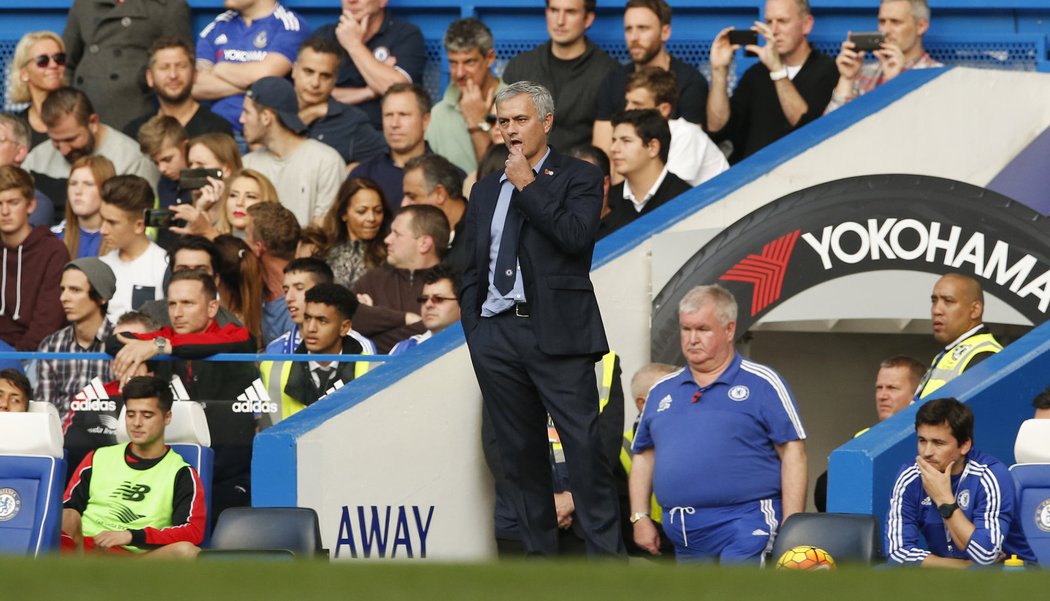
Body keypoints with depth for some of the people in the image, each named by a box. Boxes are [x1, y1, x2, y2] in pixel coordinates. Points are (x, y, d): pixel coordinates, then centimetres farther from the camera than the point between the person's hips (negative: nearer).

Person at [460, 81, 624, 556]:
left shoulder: (579, 177, 4)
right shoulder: (485, 191, 18)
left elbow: (576, 236, -14)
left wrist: (528, 186, -9)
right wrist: (473, 331, 11)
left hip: (557, 333, -5)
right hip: (497, 335, 5)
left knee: (584, 446, -11)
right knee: (520, 453, 6)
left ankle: (606, 555, -10)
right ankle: (539, 554, 10)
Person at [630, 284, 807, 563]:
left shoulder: (761, 384, 0)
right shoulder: (662, 391, 17)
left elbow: (793, 452, -4)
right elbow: (644, 456, 21)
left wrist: (791, 528, -11)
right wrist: (640, 518, 10)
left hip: (746, 526, -6)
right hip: (684, 535, 6)